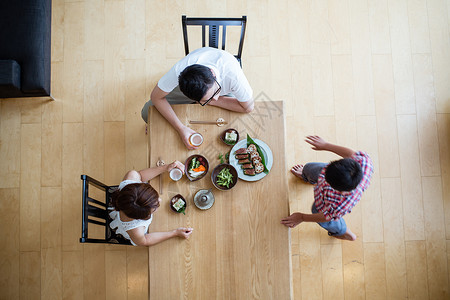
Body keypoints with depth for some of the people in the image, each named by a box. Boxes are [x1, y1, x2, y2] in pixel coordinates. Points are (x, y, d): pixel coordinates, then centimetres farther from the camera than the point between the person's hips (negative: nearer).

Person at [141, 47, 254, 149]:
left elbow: (248, 107, -28)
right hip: (189, 88, 0)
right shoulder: (179, 70, -43)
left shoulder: (232, 74, -45)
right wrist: (181, 128, -34)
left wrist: (213, 102, -28)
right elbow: (156, 97, -27)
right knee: (148, 113, -13)